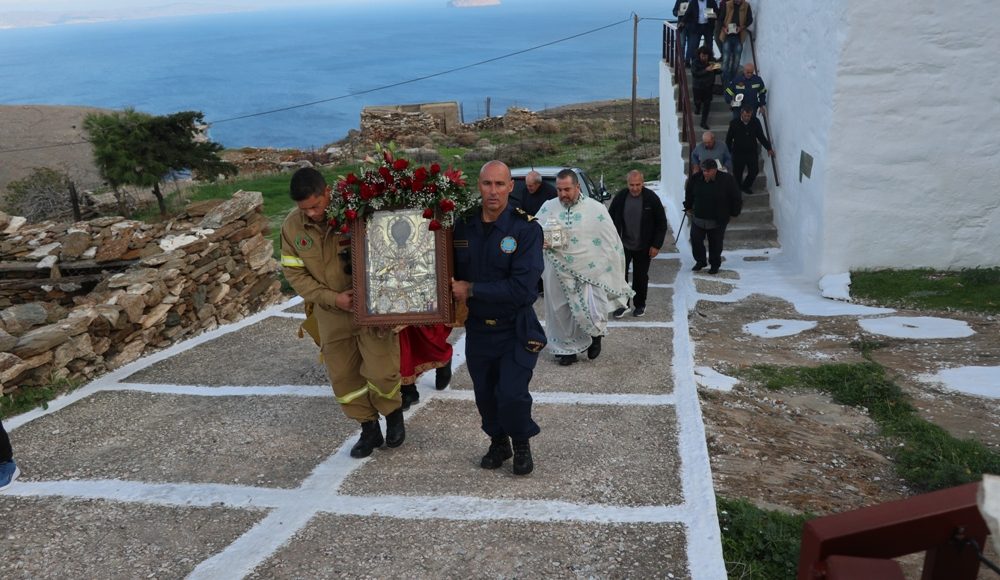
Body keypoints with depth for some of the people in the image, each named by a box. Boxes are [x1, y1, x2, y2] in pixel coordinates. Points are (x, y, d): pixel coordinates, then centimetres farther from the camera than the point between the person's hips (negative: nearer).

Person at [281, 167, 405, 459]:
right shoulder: (292, 226, -6)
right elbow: (294, 273, -2)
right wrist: (333, 298, -14)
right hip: (331, 313, 4)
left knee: (380, 372, -6)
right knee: (343, 377, 10)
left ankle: (394, 415, 25)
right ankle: (369, 429, 29)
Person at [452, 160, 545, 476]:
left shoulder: (526, 228, -17)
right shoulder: (463, 226, -3)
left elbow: (522, 288, -25)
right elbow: (452, 273, 10)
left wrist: (471, 290, -20)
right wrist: (455, 301, -10)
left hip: (516, 330, -4)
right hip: (477, 329, 4)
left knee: (512, 395, -10)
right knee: (485, 395, 15)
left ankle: (521, 444, 20)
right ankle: (498, 443, 41)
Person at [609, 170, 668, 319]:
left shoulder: (652, 198, -11)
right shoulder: (620, 197, -8)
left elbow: (662, 223, -5)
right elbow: (611, 220, 3)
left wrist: (656, 245, -8)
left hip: (643, 247, -1)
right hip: (623, 245, 1)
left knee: (641, 277, 10)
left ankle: (640, 305, 26)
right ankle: (621, 304, 14)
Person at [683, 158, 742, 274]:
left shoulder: (726, 180, -14)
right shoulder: (695, 178, -7)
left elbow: (736, 198, -2)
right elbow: (688, 194, 13)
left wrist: (733, 213, 4)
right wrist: (688, 207, 17)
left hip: (718, 221, -3)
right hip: (698, 218, 3)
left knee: (715, 244, 7)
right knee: (696, 240, 4)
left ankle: (715, 264, 27)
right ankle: (700, 261, 26)